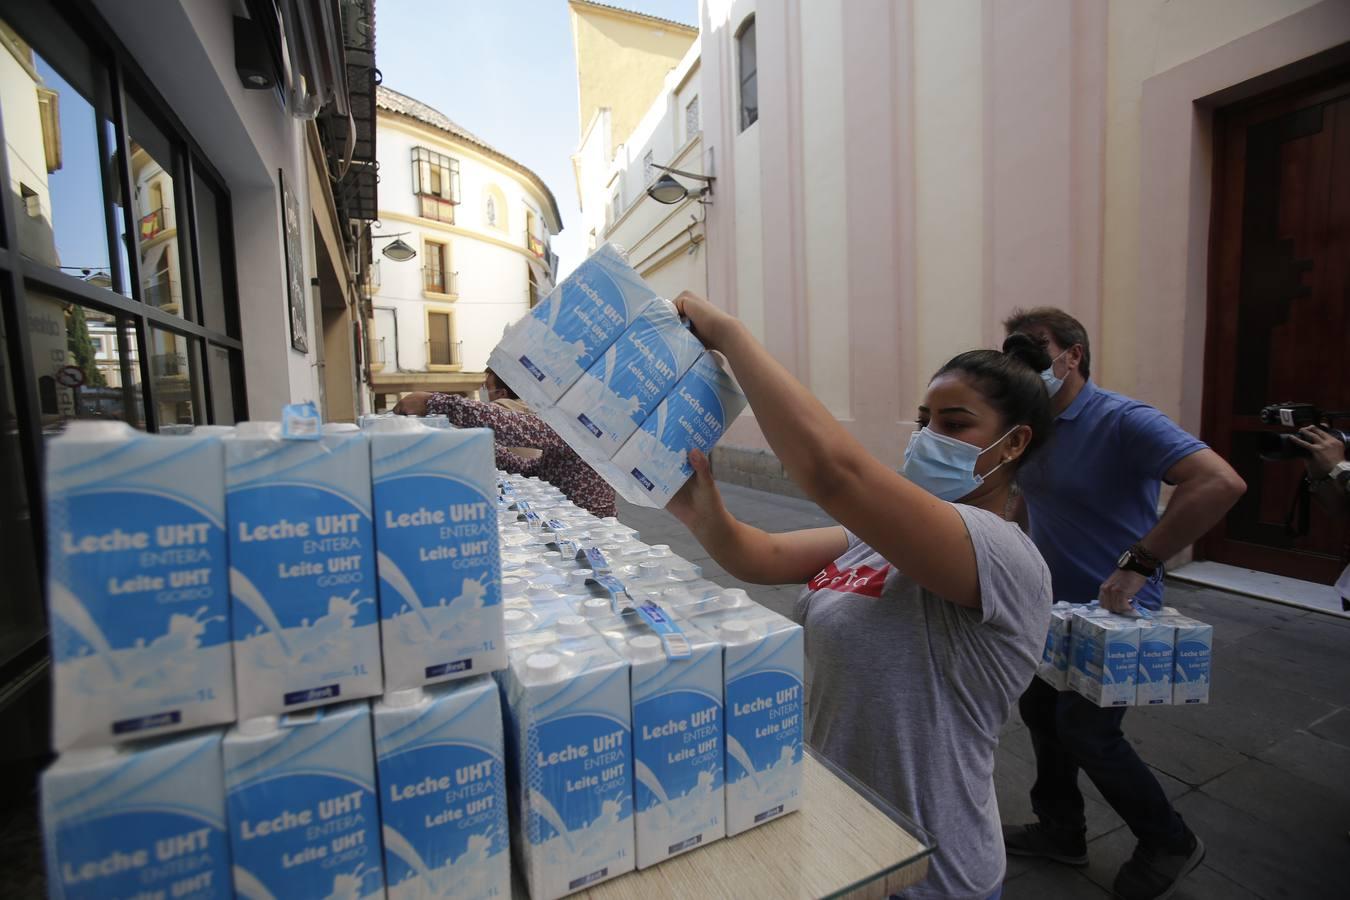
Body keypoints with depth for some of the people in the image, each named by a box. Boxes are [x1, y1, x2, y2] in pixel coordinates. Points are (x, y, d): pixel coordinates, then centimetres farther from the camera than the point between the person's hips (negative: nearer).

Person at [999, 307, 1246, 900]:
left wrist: (1137, 564, -34)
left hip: (1113, 609, -7)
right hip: (1053, 605, 7)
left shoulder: (1123, 421, -21)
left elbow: (1221, 482, -33)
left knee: (1086, 730, 2)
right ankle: (1060, 831, 39)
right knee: (1040, 711, 16)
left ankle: (1169, 842, 32)